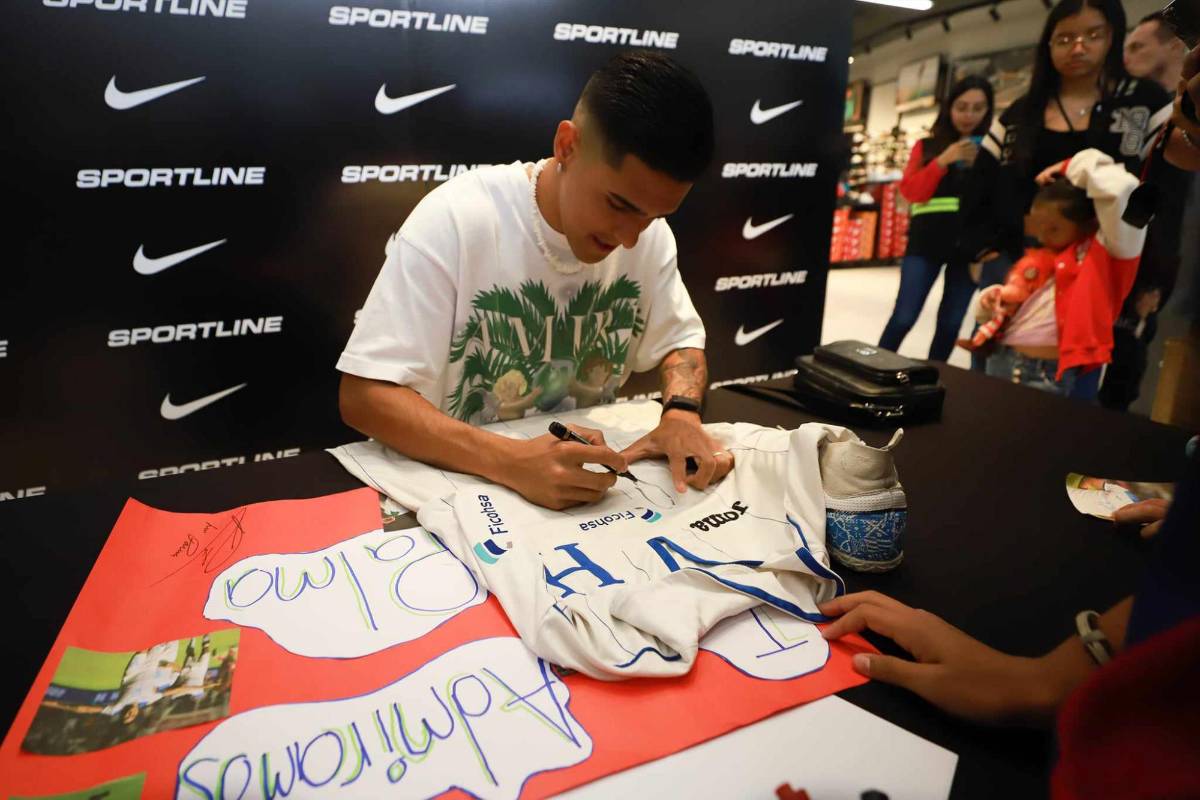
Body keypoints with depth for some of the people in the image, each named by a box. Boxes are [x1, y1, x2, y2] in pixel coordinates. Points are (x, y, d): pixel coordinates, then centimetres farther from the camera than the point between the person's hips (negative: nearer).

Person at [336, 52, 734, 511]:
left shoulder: (647, 229, -4)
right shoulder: (455, 220, -19)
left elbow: (679, 340, 8)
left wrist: (681, 413, -13)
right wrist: (512, 461, -34)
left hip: (582, 475, 3)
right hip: (458, 478, -3)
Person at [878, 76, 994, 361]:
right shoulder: (927, 146, 7)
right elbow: (910, 192, -3)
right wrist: (943, 161, -13)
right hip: (926, 241, -2)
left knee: (951, 323, 7)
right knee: (904, 317, -7)